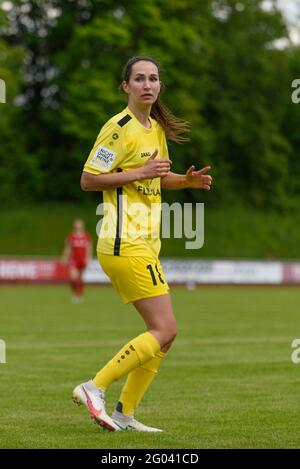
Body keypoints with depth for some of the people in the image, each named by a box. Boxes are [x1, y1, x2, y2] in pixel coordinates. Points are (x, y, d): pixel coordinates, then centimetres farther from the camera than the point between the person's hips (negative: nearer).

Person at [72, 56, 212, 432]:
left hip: (145, 244, 9)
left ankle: (125, 414, 12)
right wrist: (141, 172, -18)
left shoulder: (157, 128, 16)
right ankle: (94, 388, -8)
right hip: (125, 243, -9)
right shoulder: (120, 127, -11)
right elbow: (88, 179, -13)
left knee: (163, 333, 8)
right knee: (165, 330, -13)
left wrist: (186, 180, 9)